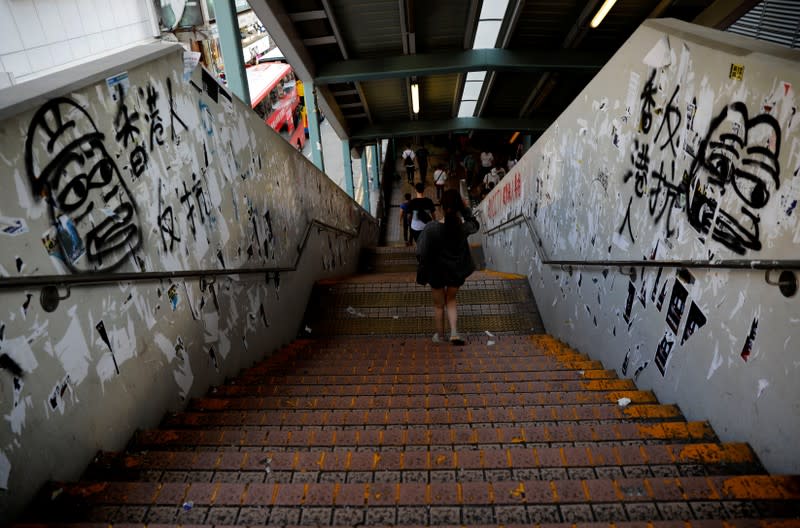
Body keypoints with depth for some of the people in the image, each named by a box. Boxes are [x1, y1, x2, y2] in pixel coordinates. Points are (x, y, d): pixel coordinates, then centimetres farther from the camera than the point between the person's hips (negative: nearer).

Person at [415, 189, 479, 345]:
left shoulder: (432, 228, -23)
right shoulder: (463, 227, -16)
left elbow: (422, 253, -16)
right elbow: (474, 224, 10)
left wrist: (422, 275, -2)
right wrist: (465, 208, 8)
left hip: (436, 272, -2)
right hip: (456, 272, 2)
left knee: (439, 305, 18)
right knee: (451, 300, 24)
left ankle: (439, 336, 33)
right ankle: (454, 333, 13)